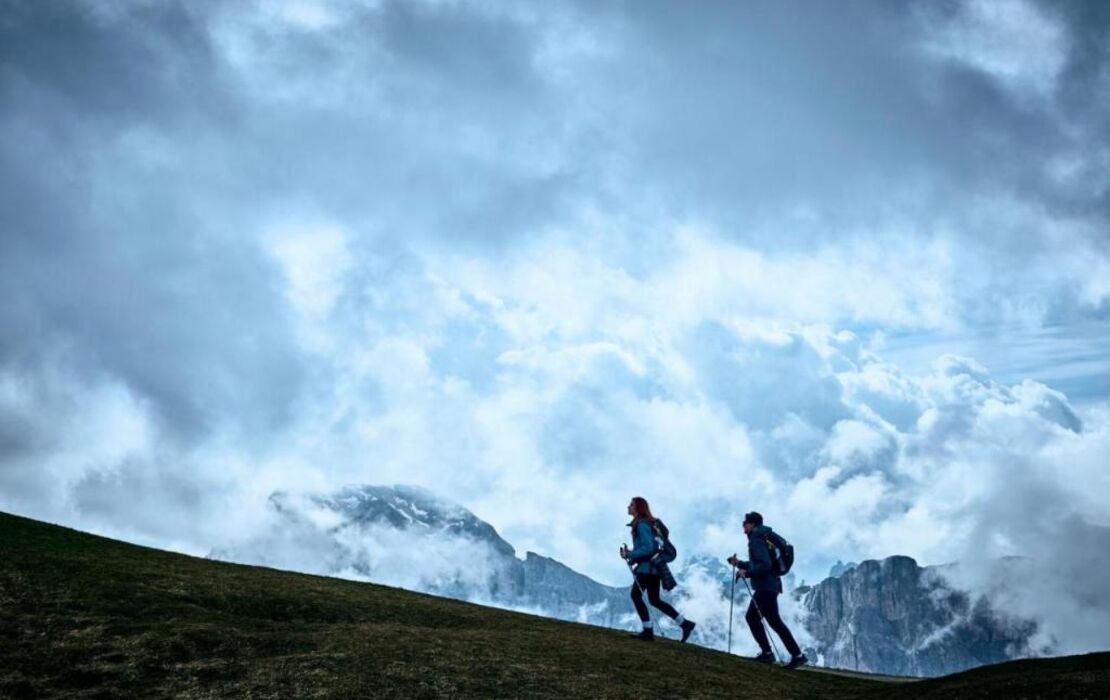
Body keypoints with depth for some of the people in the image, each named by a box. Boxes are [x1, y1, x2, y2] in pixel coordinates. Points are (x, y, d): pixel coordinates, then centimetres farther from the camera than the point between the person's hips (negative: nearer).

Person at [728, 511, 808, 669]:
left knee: (774, 621, -10)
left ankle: (798, 656, -9)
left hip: (766, 586, -11)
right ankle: (767, 653, 13)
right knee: (751, 617, 14)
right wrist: (739, 563, 25)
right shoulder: (760, 538, 18)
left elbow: (764, 564, -24)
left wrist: (747, 573, -19)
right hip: (766, 586, 11)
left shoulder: (756, 540, -14)